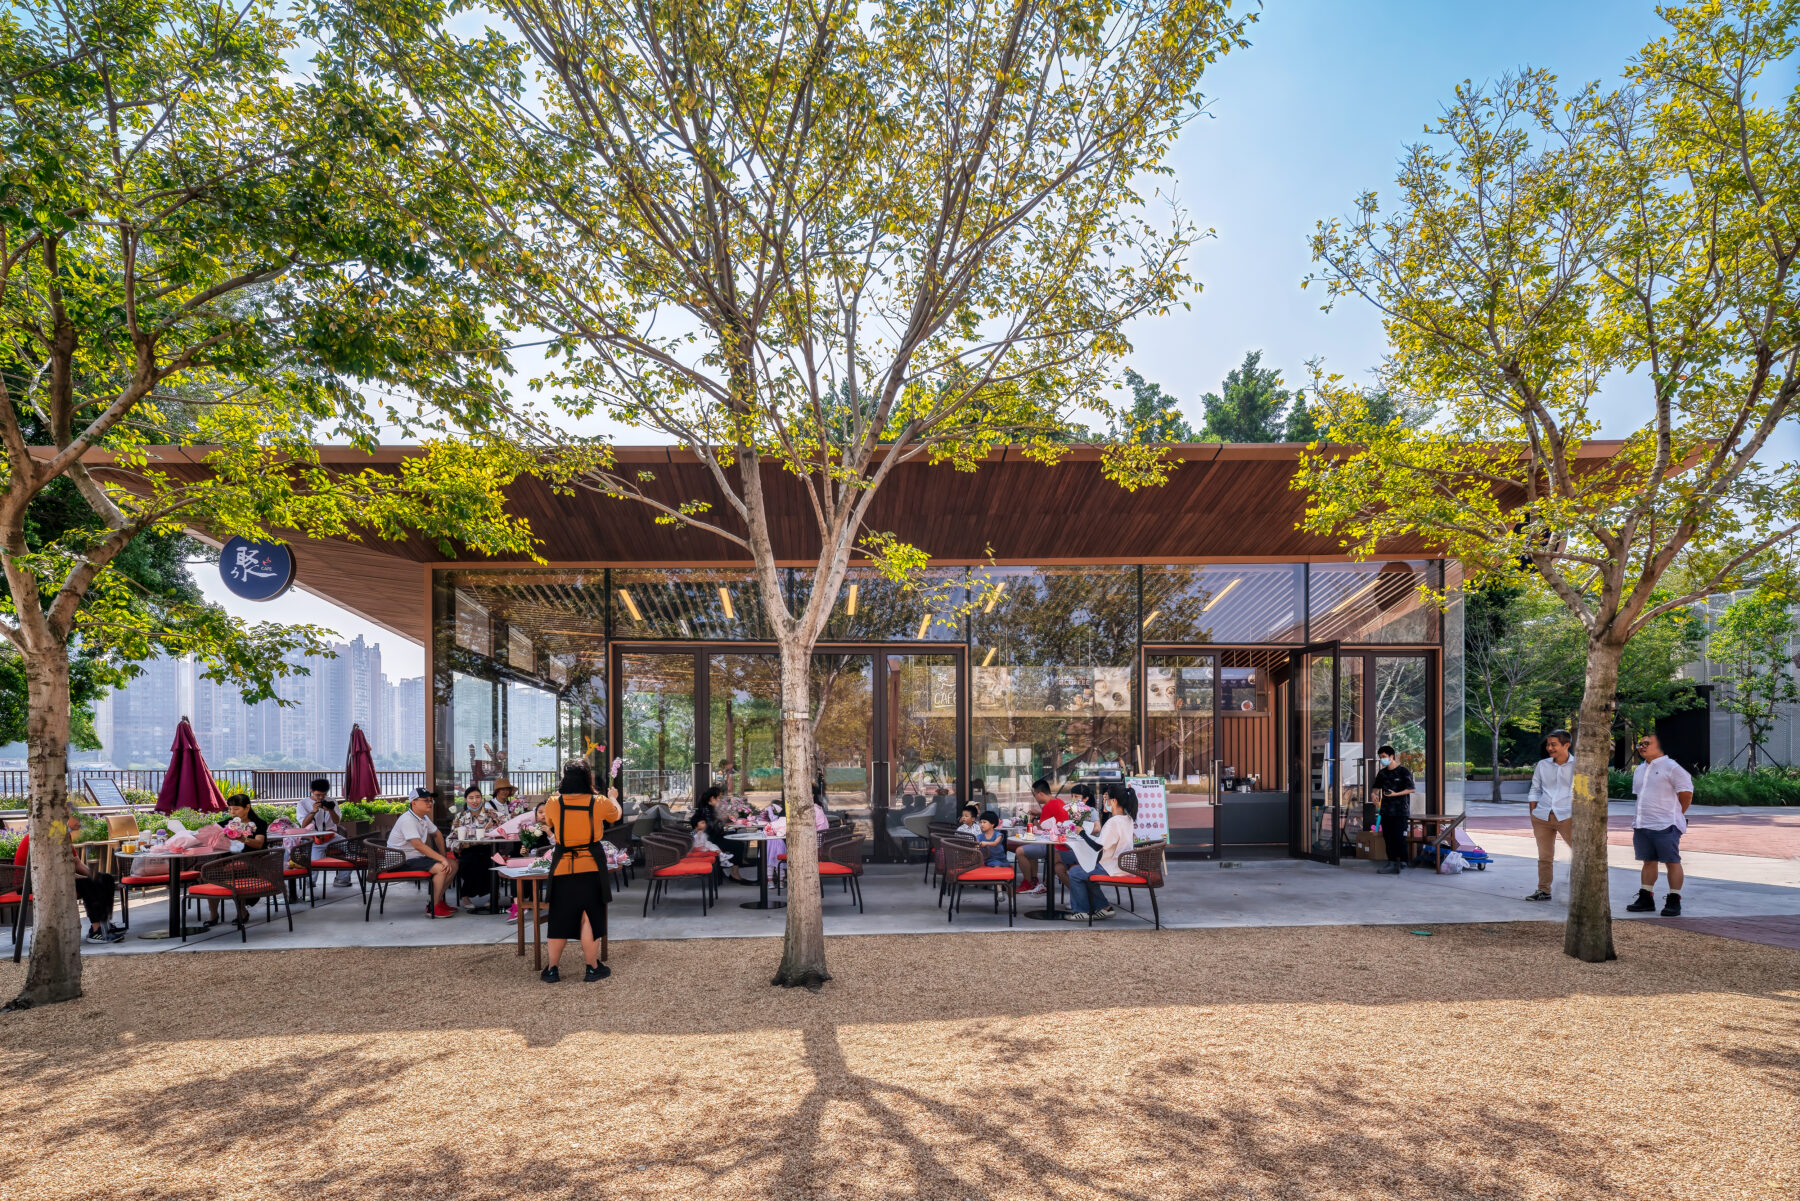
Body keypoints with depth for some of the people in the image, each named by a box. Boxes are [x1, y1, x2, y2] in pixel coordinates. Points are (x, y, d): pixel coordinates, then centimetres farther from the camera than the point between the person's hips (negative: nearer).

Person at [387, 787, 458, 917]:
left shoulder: (424, 818, 10)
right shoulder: (407, 820, -21)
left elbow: (437, 835, 24)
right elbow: (419, 845, -30)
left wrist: (443, 856, 11)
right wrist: (442, 859, -30)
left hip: (417, 857, 10)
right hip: (403, 862, -10)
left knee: (452, 865, 3)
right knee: (441, 868, -26)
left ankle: (439, 900, 13)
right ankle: (433, 908, -15)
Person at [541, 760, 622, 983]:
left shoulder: (553, 804, -6)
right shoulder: (599, 803, -8)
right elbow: (617, 814, 14)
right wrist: (613, 797, 35)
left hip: (562, 869, 2)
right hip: (591, 869, -1)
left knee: (560, 919, 12)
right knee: (589, 918, 7)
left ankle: (552, 970, 20)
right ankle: (593, 968, 15)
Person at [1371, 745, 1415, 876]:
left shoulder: (1404, 771, -4)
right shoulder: (1382, 773, 13)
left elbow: (1410, 789, -7)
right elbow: (1377, 787, 21)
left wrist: (1395, 794, -18)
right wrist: (1376, 793, -2)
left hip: (1401, 811, -6)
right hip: (1386, 810, 6)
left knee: (1399, 837, -10)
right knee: (1388, 837, 5)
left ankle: (1403, 863, -5)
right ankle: (1392, 862, 11)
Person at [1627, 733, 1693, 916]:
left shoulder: (1671, 767, -8)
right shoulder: (1640, 770, 17)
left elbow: (1686, 793, -8)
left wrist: (1675, 815, 1)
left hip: (1665, 826, -8)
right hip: (1642, 826, 8)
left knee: (1672, 862, -1)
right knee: (1648, 862, 12)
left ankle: (1674, 901, 3)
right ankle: (1645, 898, 16)